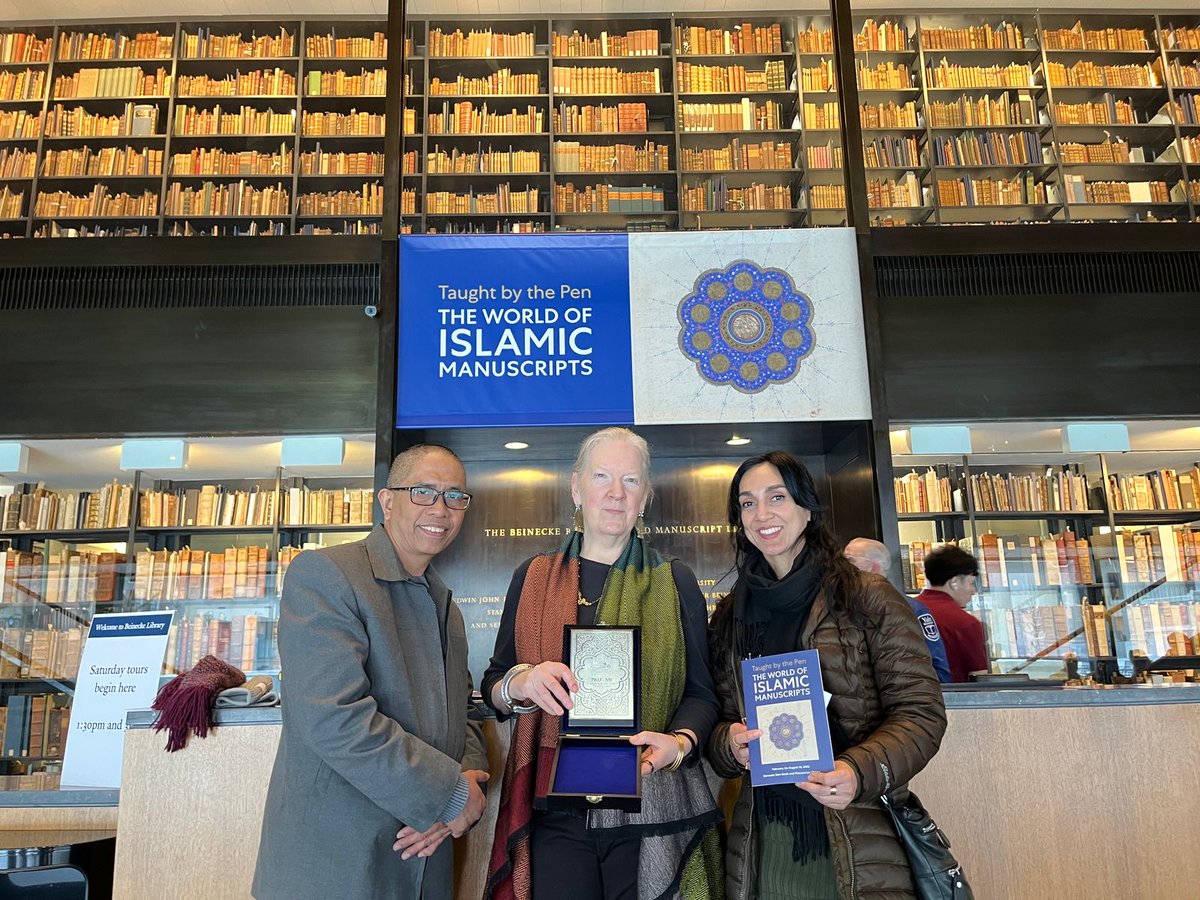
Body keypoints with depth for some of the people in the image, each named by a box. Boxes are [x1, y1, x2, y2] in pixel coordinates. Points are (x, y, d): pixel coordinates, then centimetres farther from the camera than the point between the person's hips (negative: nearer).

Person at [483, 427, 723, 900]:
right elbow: (493, 687, 9)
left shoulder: (674, 582, 4)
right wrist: (521, 684, -14)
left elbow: (701, 693, 4)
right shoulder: (533, 577, 6)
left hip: (653, 805, 0)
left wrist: (680, 742, -16)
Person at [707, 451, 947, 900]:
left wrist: (860, 771, -23)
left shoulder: (869, 600, -4)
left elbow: (921, 713, -7)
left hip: (859, 844, -3)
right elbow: (716, 720, 11)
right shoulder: (728, 616, 9)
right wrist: (730, 745, -12)